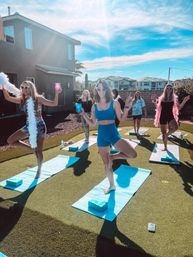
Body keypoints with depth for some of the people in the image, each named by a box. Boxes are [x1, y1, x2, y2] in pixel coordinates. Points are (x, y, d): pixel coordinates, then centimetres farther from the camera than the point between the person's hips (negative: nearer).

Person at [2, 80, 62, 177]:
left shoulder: (38, 98, -11)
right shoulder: (22, 100, 3)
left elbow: (54, 103, -16)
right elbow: (8, 98, -1)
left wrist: (56, 93, -30)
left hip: (39, 126, -5)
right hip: (28, 126, 5)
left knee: (38, 151, 3)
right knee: (10, 140, 3)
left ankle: (39, 169, 26)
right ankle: (31, 147, 15)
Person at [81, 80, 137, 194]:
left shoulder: (114, 103, -4)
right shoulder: (94, 106, 4)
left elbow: (121, 119, -4)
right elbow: (93, 123, 8)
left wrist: (127, 107, -15)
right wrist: (83, 114, -1)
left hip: (113, 134, -2)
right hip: (101, 136, 2)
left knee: (133, 154, -19)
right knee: (106, 163, 12)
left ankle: (112, 157, 6)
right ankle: (112, 185, 34)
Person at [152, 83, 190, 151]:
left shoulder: (174, 98, 3)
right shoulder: (161, 98, 2)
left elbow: (179, 108, 2)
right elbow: (157, 108, 5)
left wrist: (184, 101, -8)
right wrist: (154, 101, -5)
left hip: (170, 116, 0)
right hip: (163, 116, 1)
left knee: (175, 127, -33)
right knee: (163, 133, 7)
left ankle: (167, 134, -1)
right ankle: (165, 147, 25)